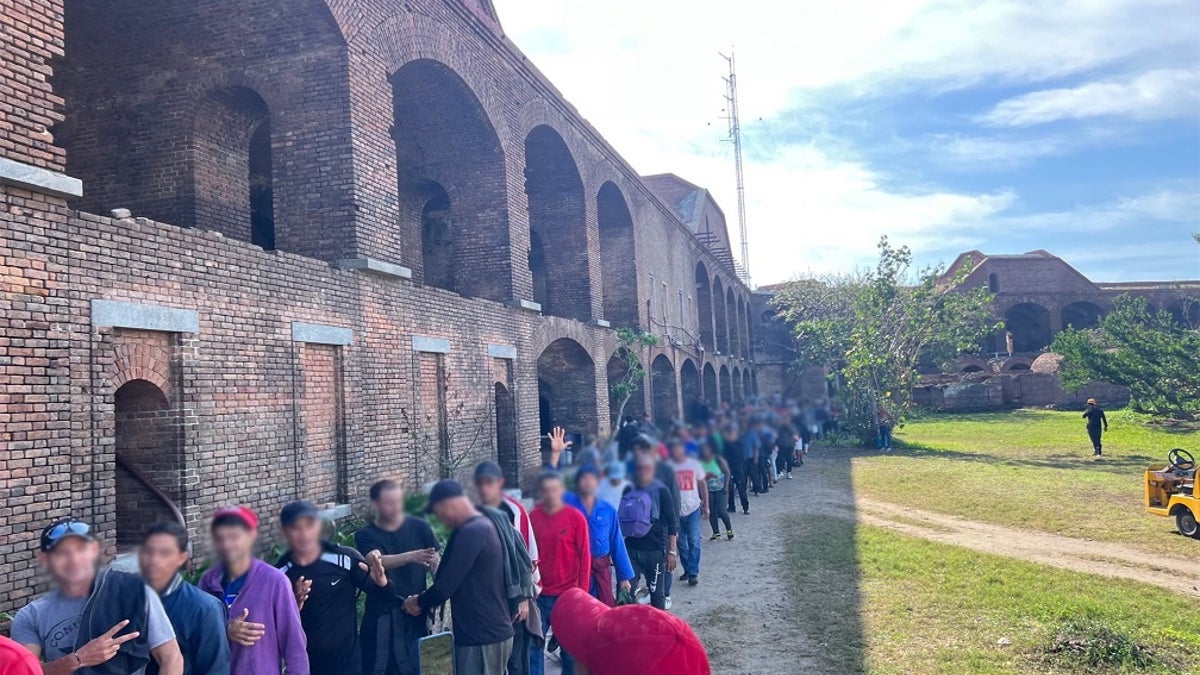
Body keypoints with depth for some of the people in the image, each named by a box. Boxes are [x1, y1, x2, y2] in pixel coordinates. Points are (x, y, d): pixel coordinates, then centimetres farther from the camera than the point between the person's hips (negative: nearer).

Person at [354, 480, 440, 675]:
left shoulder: (419, 527, 0)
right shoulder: (366, 535, -3)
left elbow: (435, 564, 5)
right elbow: (377, 562, -22)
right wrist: (411, 557, -38)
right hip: (381, 615, 0)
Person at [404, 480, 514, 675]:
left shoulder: (470, 533, -21)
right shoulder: (483, 526, 11)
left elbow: (446, 585, -20)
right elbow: (456, 579, 18)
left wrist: (419, 602, -1)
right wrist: (425, 601, 11)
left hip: (481, 637, -10)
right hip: (494, 631, 10)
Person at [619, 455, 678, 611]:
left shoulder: (661, 491, -4)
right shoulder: (629, 491, 6)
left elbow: (672, 523, -5)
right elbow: (621, 519, 15)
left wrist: (672, 551, -9)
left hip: (655, 550, -3)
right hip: (631, 548, 3)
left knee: (657, 592, 7)